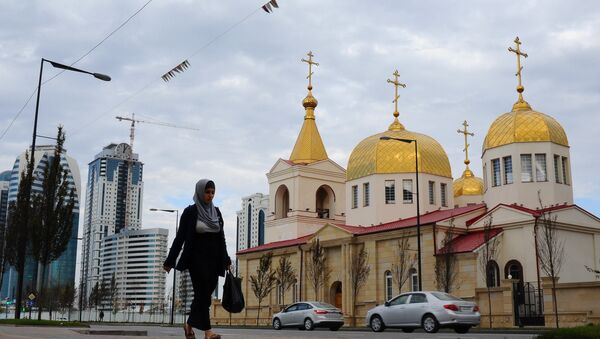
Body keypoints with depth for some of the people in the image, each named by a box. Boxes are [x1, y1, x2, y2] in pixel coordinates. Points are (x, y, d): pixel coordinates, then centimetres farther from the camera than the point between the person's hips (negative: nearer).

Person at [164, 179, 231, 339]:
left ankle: (190, 324, 25)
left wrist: (226, 260, 11)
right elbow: (180, 237, -4)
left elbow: (221, 238, 14)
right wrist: (169, 261, -6)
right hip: (197, 258, -5)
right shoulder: (190, 211, -4)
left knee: (204, 294, 8)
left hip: (213, 259, 5)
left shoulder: (216, 212, 11)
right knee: (203, 294, -11)